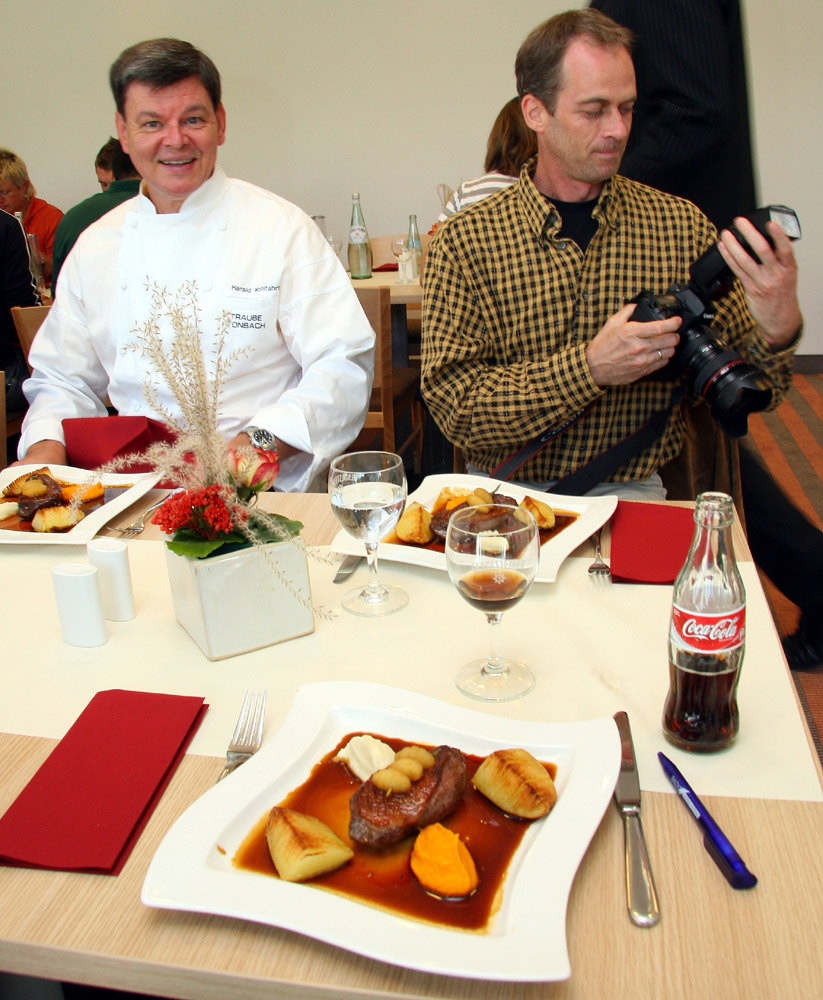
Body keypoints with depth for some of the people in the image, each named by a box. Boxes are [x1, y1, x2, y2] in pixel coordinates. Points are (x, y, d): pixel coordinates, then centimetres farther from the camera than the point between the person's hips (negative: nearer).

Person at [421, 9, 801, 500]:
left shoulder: (681, 226, 3)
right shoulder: (464, 239, -1)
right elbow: (453, 403, -9)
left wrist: (778, 334, -18)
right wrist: (590, 368, -20)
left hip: (629, 492, 1)